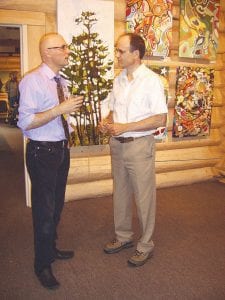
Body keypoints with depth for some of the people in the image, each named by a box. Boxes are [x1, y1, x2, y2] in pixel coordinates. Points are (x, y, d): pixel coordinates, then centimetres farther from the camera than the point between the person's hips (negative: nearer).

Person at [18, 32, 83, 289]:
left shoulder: (62, 81, 9)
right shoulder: (32, 81, -16)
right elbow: (25, 122, -24)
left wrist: (74, 106, 5)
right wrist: (60, 109, -26)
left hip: (61, 149, 8)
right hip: (42, 152, -8)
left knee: (57, 204, 20)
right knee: (44, 208, 3)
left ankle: (51, 248, 42)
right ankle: (42, 264, 24)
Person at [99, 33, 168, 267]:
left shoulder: (151, 80, -11)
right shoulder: (119, 80, 9)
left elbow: (160, 119, -16)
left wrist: (125, 127, -19)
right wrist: (107, 123, -4)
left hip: (139, 145, -6)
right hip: (117, 144, 7)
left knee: (143, 197, 6)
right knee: (120, 194, 17)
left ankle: (145, 244, 25)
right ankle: (123, 236, 36)